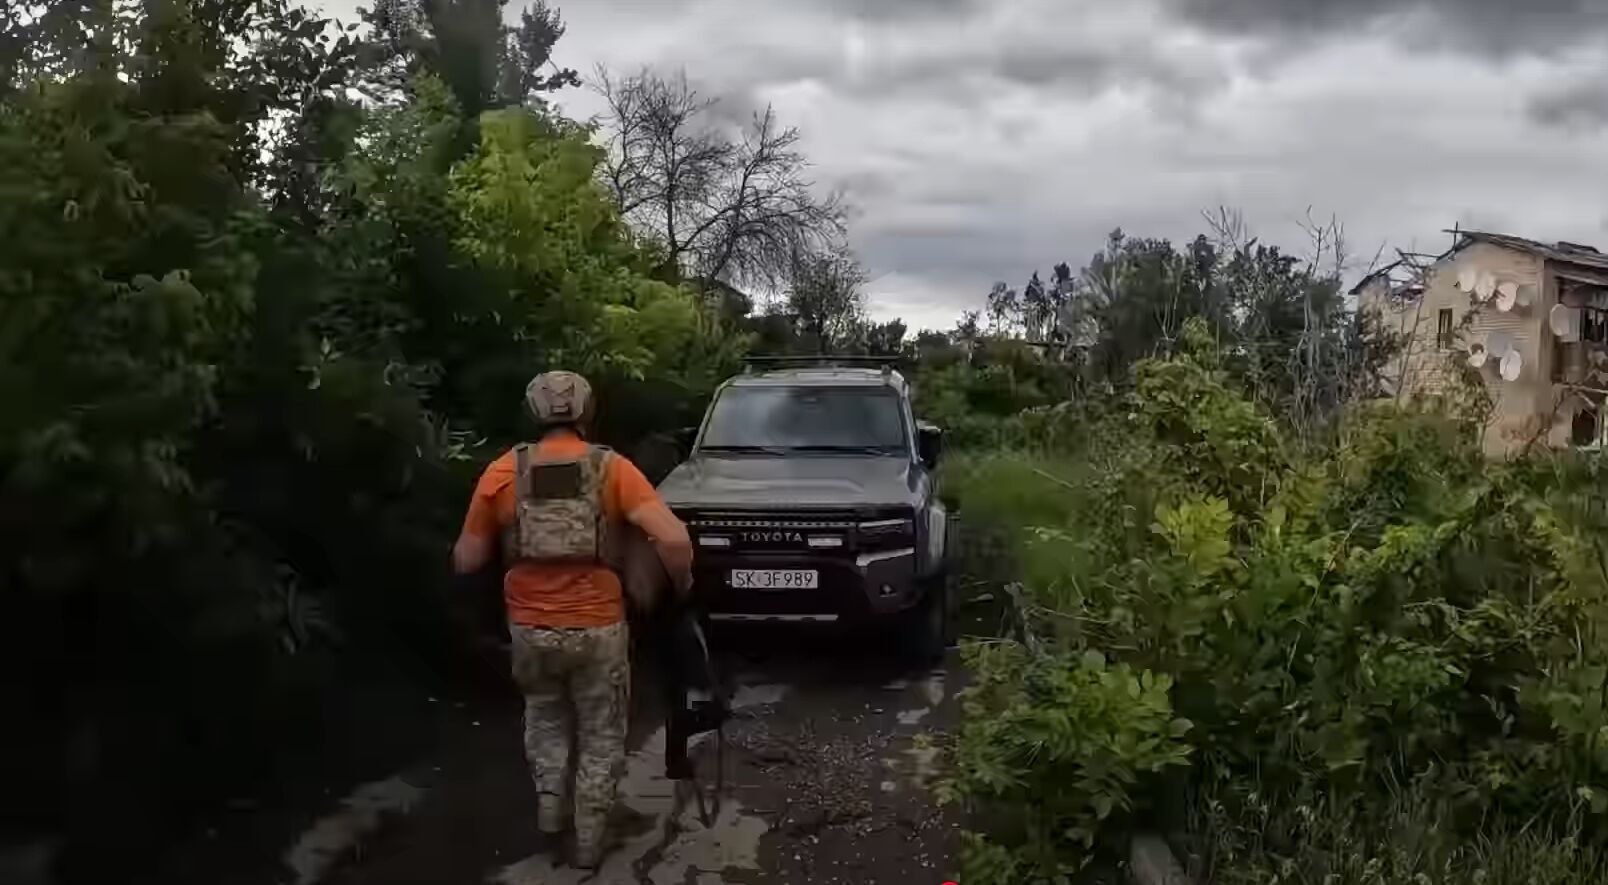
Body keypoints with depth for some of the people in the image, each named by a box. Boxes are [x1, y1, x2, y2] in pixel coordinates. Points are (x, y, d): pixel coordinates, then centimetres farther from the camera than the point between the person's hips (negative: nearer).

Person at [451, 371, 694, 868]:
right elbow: (674, 539, -20)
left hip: (530, 628, 2)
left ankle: (549, 798, 22)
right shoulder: (612, 469, -8)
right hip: (598, 628, -1)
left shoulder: (503, 472, -4)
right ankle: (589, 839, 22)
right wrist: (682, 581, 0)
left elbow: (466, 562, 2)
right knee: (601, 735, 19)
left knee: (545, 713, 31)